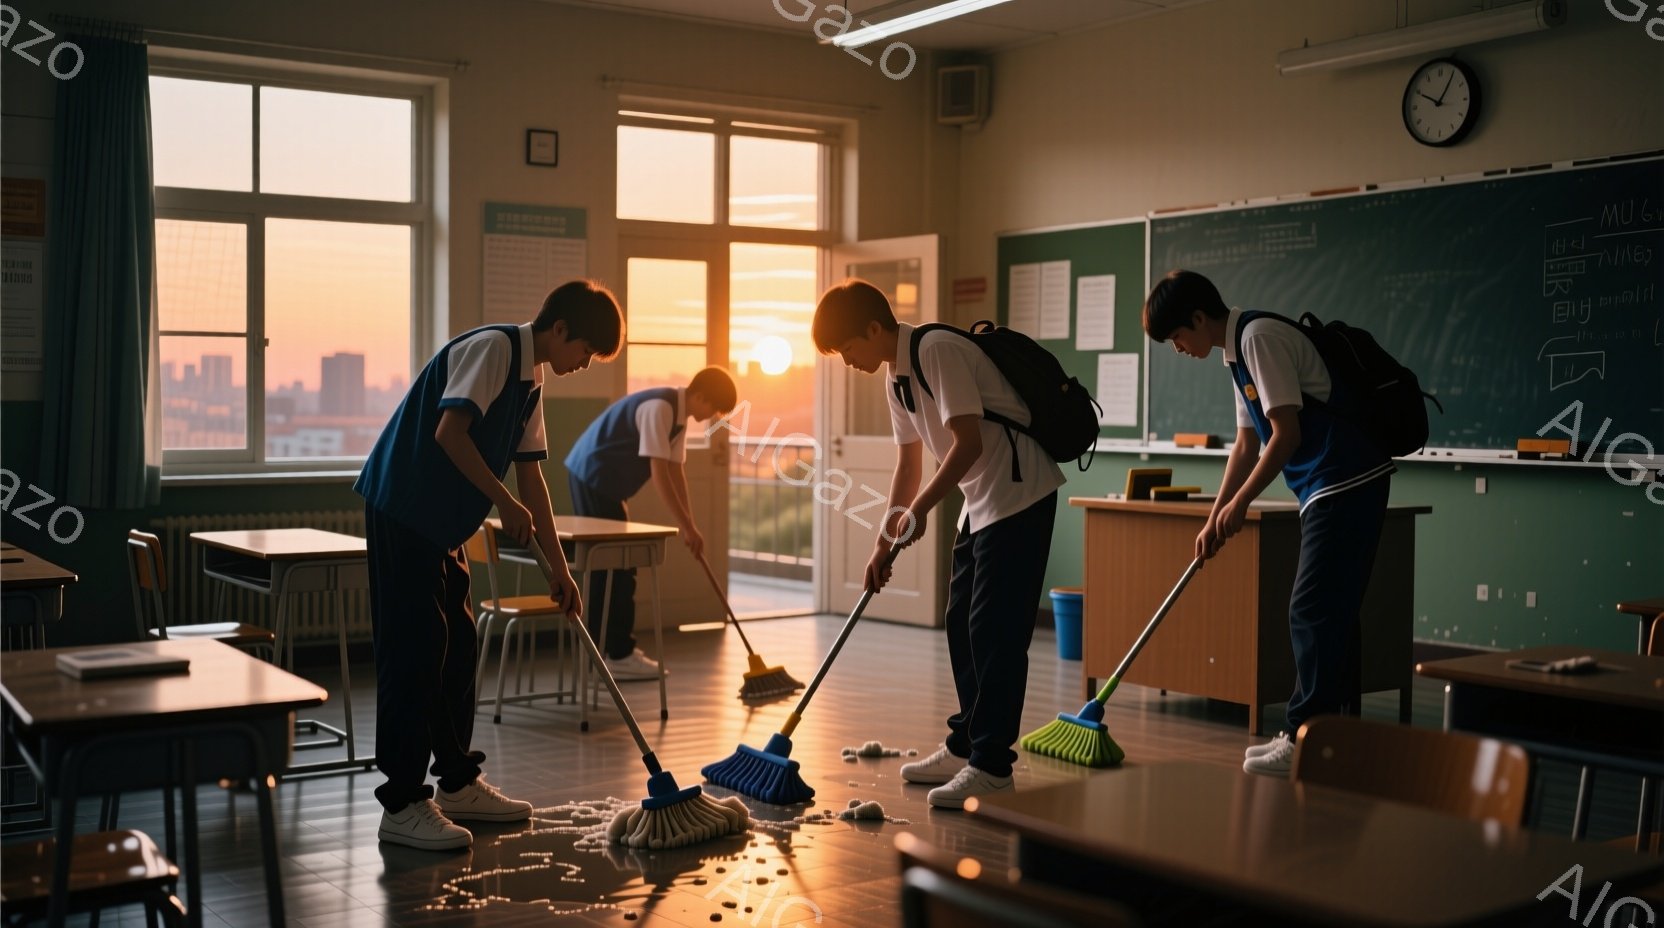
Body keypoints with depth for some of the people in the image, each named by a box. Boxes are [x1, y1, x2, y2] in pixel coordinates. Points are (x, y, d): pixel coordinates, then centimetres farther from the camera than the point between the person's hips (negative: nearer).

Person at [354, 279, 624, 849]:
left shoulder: (530, 380, 15)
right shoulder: (493, 348, -13)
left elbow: (530, 476, 17)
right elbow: (449, 432, -24)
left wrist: (559, 567, 16)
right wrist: (506, 503, -20)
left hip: (443, 522, 10)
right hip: (403, 509, -10)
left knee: (457, 648, 13)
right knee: (413, 654, -8)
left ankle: (459, 783, 24)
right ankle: (402, 805, -3)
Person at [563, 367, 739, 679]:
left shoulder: (679, 414, 7)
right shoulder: (660, 408, -23)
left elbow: (675, 471, 11)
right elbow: (659, 474, -26)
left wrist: (689, 524, 8)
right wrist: (686, 526, -22)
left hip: (603, 480, 10)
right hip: (592, 477, -10)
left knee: (611, 566, 13)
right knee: (615, 567, -7)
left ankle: (610, 647, 20)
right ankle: (619, 655, -3)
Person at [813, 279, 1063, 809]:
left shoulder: (938, 352, -17)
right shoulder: (897, 377, 12)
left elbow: (967, 443, -24)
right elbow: (908, 466, 17)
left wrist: (919, 509, -23)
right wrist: (884, 542, 15)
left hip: (1019, 495, -10)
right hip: (982, 502, 10)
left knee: (995, 630, -9)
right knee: (961, 625, 13)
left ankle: (991, 765, -3)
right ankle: (965, 747, 24)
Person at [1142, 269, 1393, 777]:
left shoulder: (1260, 337, -14)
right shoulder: (1239, 351, 16)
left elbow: (1286, 435, -19)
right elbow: (1247, 446, 21)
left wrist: (1239, 504, -11)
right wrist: (1214, 519, 20)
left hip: (1347, 485, -10)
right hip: (1333, 488, 10)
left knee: (1313, 612, -8)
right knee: (1329, 612, 13)